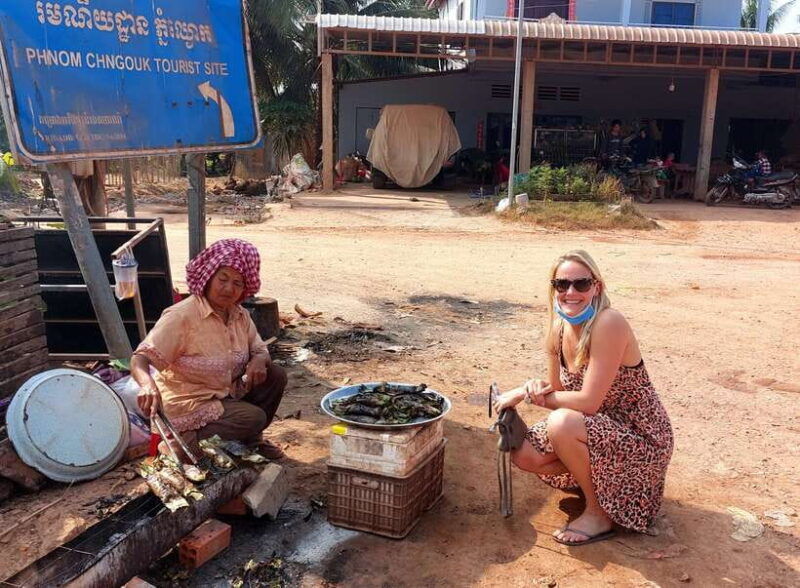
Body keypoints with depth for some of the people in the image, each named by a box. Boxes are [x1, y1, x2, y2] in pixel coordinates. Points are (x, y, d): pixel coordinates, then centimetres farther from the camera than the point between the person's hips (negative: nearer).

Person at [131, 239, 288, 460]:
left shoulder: (240, 315, -2)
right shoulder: (181, 316, -23)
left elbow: (259, 349, 7)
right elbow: (140, 360, -27)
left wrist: (258, 361, -19)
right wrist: (148, 385, -50)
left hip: (226, 394, 7)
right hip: (189, 406, -7)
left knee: (275, 375, -8)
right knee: (254, 417, -23)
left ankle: (249, 437, 10)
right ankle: (189, 440, -6)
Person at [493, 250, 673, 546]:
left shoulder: (609, 323, -26)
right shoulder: (558, 332, -2)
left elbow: (588, 401, -28)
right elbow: (560, 392, 6)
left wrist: (528, 393, -18)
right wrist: (541, 389, -18)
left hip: (641, 438, -8)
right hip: (601, 428, 8)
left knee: (561, 423, -31)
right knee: (524, 455, -6)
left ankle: (599, 515, -8)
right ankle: (600, 482, 16)